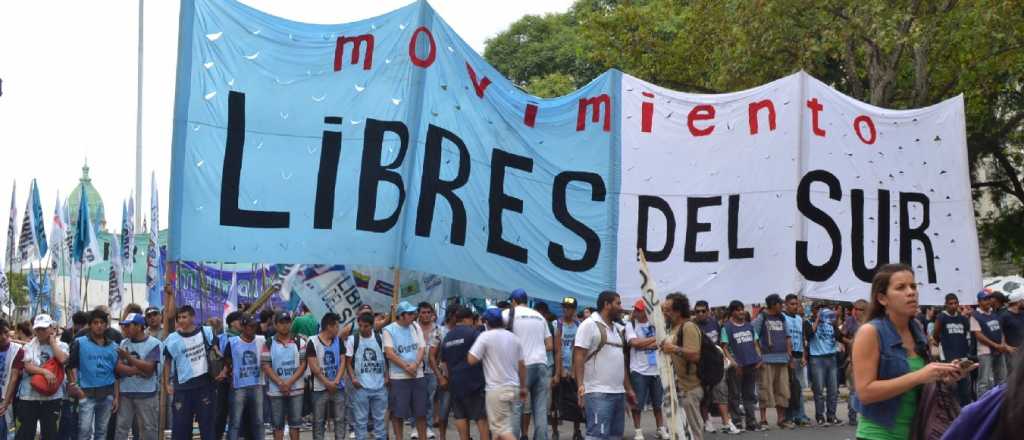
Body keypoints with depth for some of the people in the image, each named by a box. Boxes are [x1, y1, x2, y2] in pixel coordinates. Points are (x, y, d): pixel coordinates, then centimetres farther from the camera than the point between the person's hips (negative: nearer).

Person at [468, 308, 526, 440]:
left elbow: (471, 360, -14)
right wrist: (523, 387, 22)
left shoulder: (485, 336, -9)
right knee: (497, 426, 16)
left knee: (502, 428, -5)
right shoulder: (513, 337, 10)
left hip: (496, 388, -6)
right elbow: (522, 365, 13)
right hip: (513, 387, 6)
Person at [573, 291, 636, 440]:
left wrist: (628, 389, 20)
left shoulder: (617, 328, 19)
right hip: (598, 393, -9)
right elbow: (578, 357, -14)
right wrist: (581, 385, -25)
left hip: (619, 392, 9)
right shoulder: (590, 325, -7)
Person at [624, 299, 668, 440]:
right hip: (639, 370, -3)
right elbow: (634, 343, -16)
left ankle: (661, 428, 22)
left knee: (658, 402, 12)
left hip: (656, 369, 3)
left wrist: (642, 344, -15)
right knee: (637, 403, 0)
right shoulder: (630, 325, -1)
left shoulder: (655, 324, 7)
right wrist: (654, 339, -7)